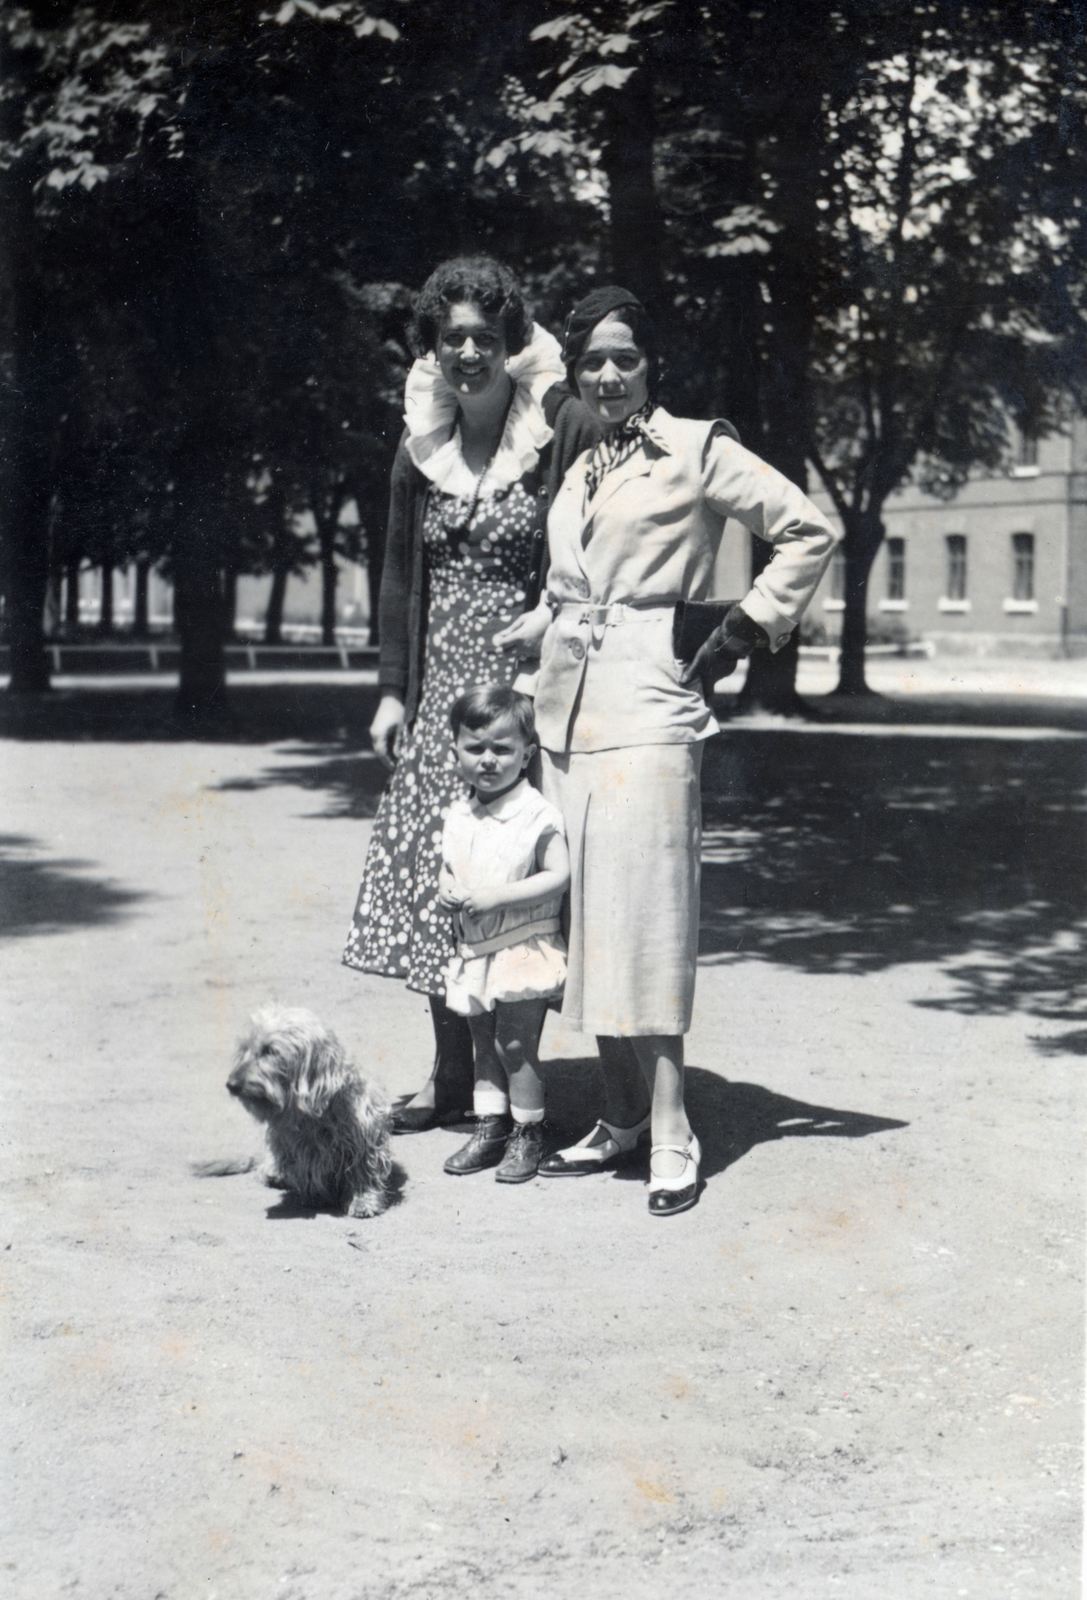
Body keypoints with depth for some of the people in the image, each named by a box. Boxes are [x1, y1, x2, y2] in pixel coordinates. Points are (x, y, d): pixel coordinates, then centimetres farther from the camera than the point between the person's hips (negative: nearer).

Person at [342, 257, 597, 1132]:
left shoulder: (566, 432, -8)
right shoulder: (424, 443, 10)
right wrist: (394, 688, 12)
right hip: (443, 689, 6)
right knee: (432, 870, 7)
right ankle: (452, 1069, 19)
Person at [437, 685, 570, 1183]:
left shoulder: (537, 815, -13)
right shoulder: (459, 816, 7)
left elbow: (558, 875, -17)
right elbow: (448, 867, 20)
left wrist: (499, 895, -22)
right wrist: (446, 889, -3)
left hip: (524, 949, -7)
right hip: (473, 949, 7)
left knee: (516, 1045, -4)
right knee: (483, 1042, 14)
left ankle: (528, 1131, 11)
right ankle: (490, 1126, 25)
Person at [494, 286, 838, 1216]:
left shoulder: (696, 449, -2)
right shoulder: (579, 470, 17)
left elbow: (809, 532, -2)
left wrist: (745, 633, -4)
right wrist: (506, 644, 16)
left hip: (645, 708, -7)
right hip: (566, 709, 7)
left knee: (645, 922, -9)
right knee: (588, 921, 7)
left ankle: (672, 1138, -4)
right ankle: (623, 1119, 16)